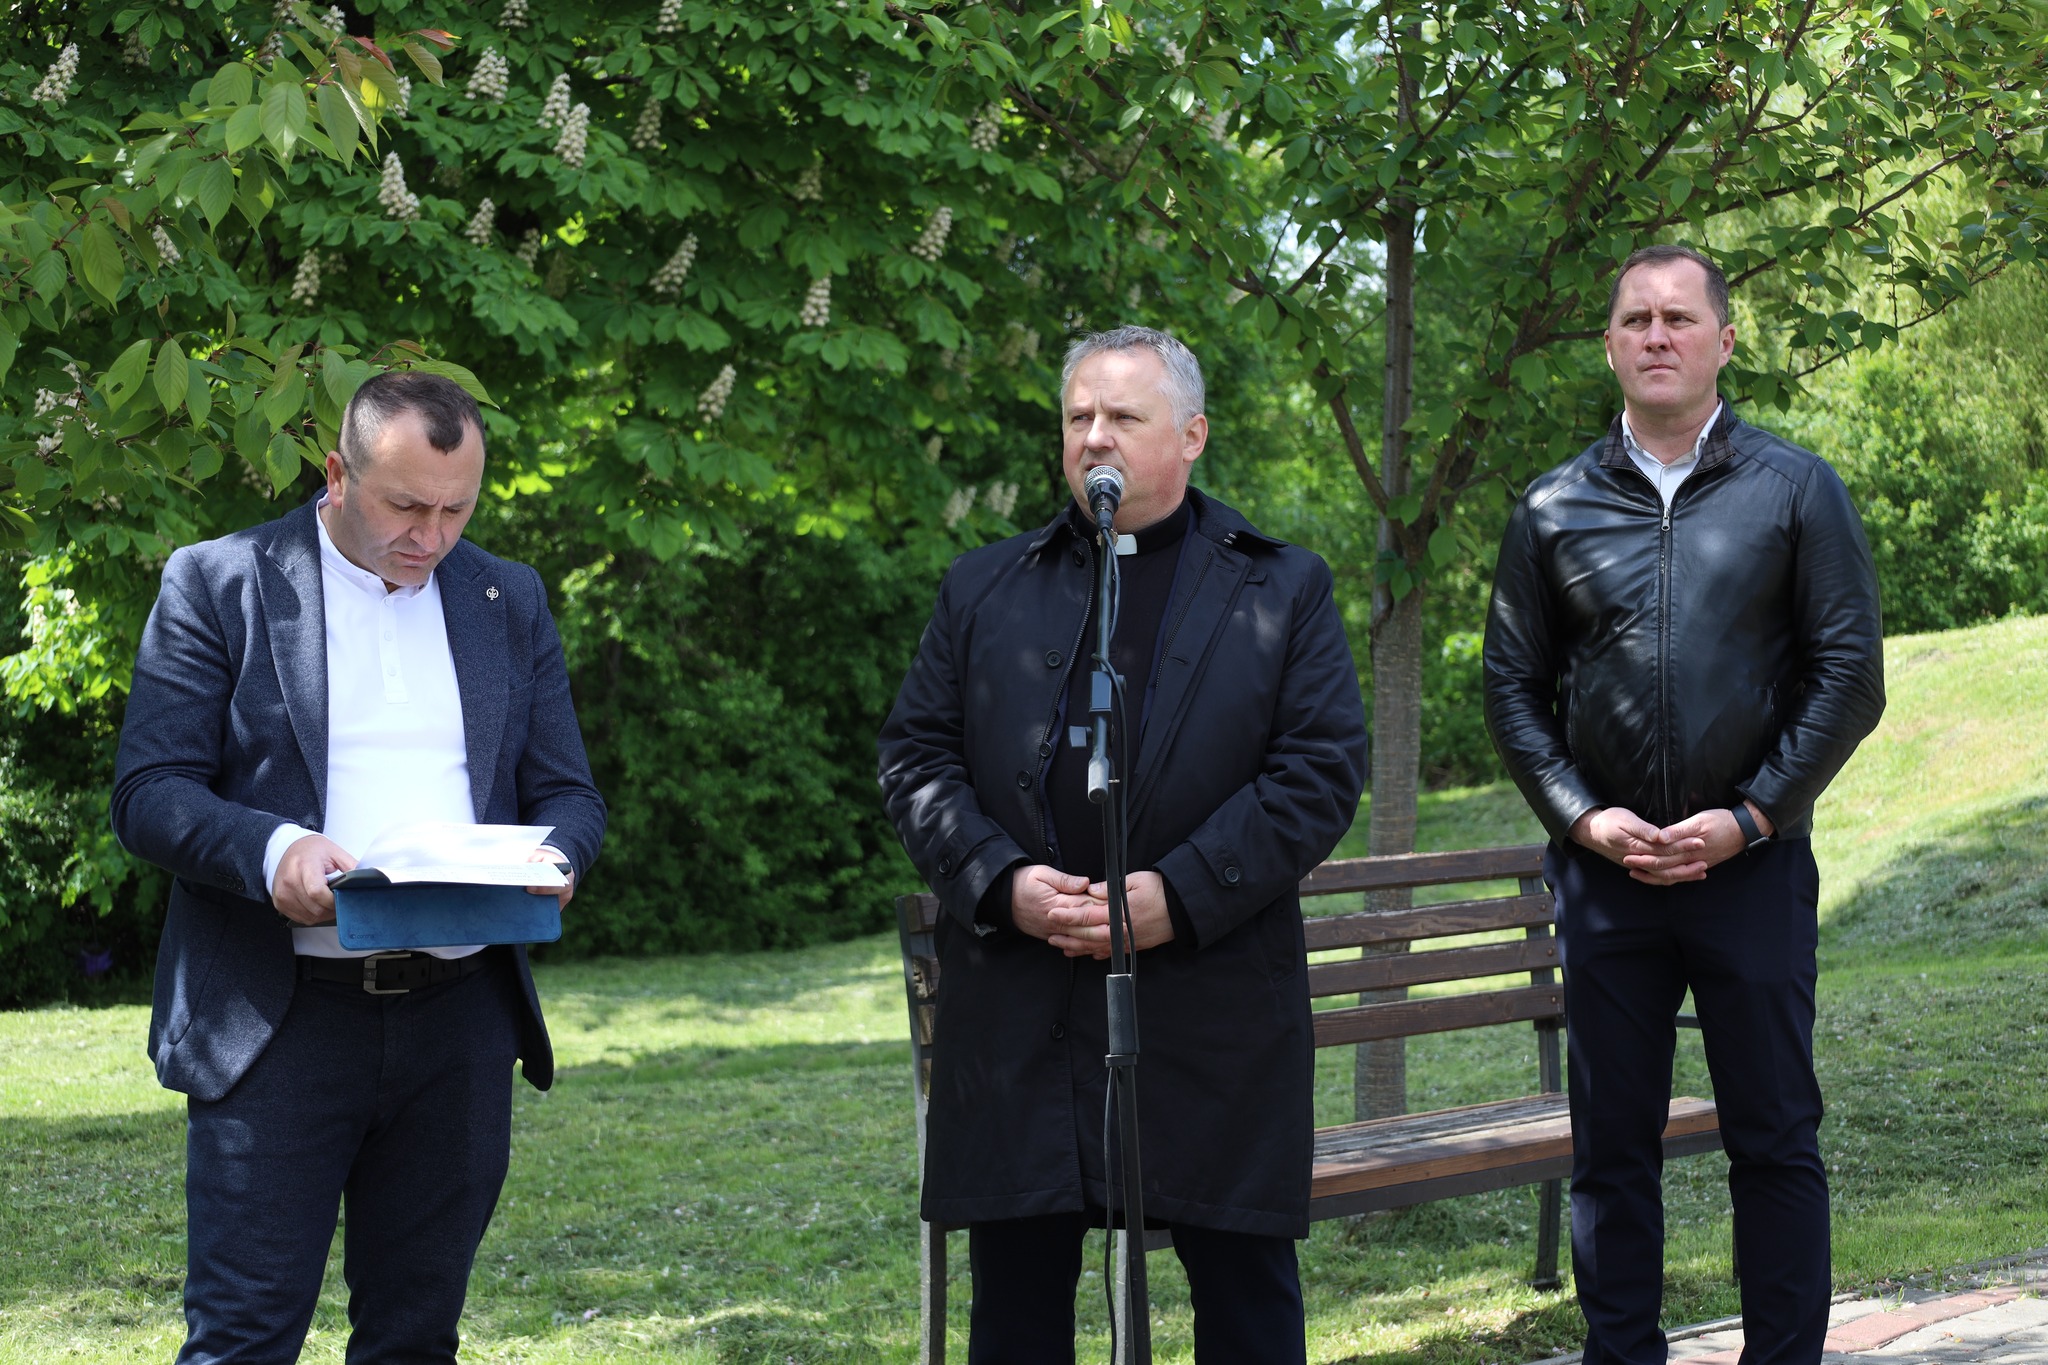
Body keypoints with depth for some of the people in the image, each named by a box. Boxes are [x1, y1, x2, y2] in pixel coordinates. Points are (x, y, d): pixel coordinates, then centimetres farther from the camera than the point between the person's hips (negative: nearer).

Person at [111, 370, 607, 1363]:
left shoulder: (511, 601, 13)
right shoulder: (216, 584, 1)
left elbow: (568, 794, 14)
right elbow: (148, 795, -5)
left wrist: (551, 859, -11)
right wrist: (273, 850, -25)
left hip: (460, 1020, 4)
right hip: (278, 1021, -4)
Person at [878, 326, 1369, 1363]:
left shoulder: (1282, 589, 7)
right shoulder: (984, 588, 14)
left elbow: (1322, 769, -2)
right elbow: (916, 757, 9)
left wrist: (1178, 897, -13)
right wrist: (1001, 881, -10)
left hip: (1215, 1012, -2)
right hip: (1015, 1014, 2)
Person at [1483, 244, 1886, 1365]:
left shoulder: (1794, 491, 2)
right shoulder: (1554, 510, 7)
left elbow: (1850, 675, -1)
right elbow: (1511, 686, 9)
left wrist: (1747, 819, -8)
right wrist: (1580, 817, -5)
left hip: (1753, 863, -2)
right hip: (1604, 869, 2)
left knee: (1775, 1140, 2)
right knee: (1610, 1147, 7)